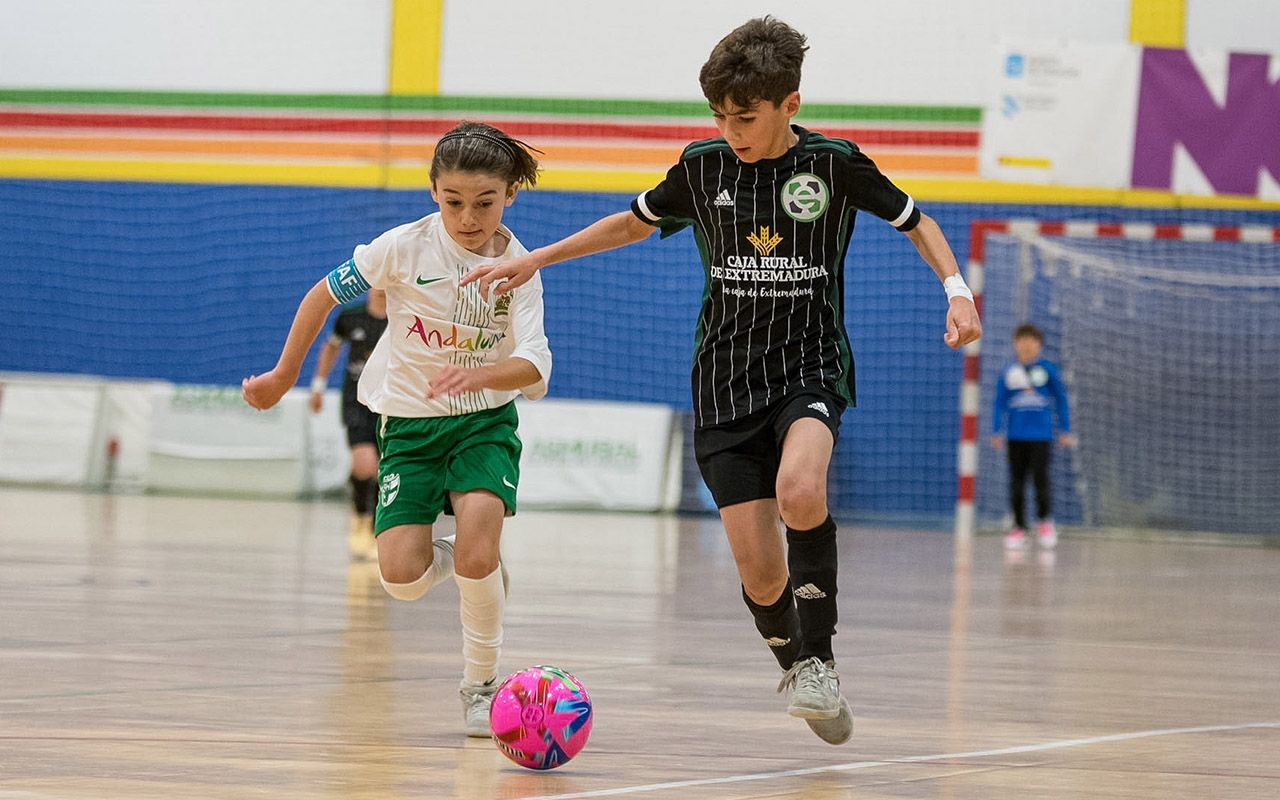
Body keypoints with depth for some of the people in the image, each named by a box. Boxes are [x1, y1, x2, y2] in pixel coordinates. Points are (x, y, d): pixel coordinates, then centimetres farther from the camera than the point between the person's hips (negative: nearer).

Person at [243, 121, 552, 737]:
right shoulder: (405, 247, -13)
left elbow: (533, 367, -21)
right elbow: (326, 293, 2)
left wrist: (476, 376, -42)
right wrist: (284, 375, 8)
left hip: (484, 419, -1)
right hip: (408, 422, 1)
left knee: (476, 554, -26)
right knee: (402, 578, -15)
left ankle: (481, 684, -2)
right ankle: (453, 560, 23)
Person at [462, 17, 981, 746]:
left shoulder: (834, 163, -6)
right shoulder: (703, 167, 2)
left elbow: (916, 222, 7)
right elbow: (635, 223, 20)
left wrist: (957, 289, -9)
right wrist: (534, 261, 18)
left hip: (812, 365, -2)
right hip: (728, 379, 2)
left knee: (799, 492, -34)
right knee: (760, 573, -7)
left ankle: (819, 656, -13)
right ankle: (793, 665, 25)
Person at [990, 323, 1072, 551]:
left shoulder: (1047, 369, 0)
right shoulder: (1008, 373, 2)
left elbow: (1060, 399, 7)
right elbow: (1000, 403, 6)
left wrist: (1065, 430, 7)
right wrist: (996, 432, -1)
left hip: (1041, 436, -2)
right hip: (1015, 436, 2)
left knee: (1040, 479, -8)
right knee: (1016, 482, 3)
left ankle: (1044, 520, 14)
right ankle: (1019, 527, 11)